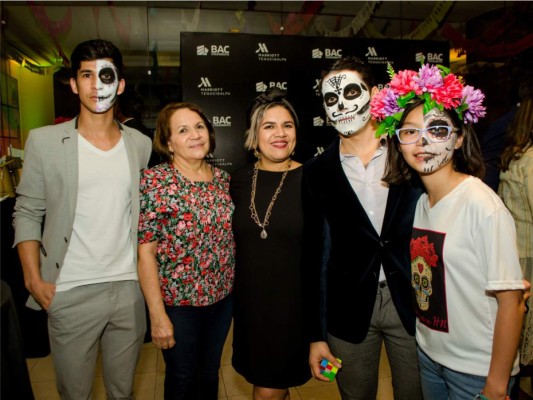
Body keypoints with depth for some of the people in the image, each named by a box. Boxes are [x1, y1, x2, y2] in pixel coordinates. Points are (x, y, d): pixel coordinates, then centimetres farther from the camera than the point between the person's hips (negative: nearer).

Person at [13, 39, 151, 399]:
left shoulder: (141, 145, 4)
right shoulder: (45, 141, -3)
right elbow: (28, 213, 0)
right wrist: (34, 279, -8)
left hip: (131, 288, 2)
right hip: (70, 293, -1)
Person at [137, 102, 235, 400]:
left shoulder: (222, 177, 0)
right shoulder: (155, 180, -15)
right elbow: (145, 251, -16)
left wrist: (230, 284, 7)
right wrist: (158, 314, -16)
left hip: (223, 296, 5)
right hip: (179, 301, -4)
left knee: (210, 373, 23)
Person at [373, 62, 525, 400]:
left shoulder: (483, 205, -21)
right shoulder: (419, 201, -2)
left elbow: (511, 302, -18)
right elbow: (425, 282, 6)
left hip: (476, 371, -6)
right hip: (428, 356, 6)